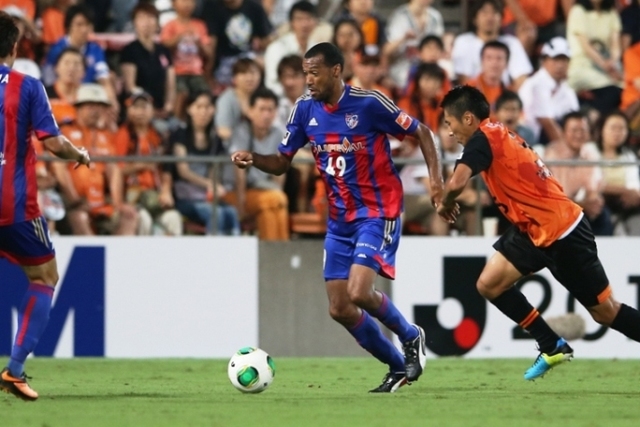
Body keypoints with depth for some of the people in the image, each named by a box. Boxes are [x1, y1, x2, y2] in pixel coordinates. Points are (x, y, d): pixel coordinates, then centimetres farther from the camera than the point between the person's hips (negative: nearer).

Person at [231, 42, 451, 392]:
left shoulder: (369, 103, -15)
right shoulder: (305, 109, 0)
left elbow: (420, 131, -6)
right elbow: (281, 162, 6)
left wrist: (435, 176, -18)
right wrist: (252, 160, -15)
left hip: (378, 212, -6)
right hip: (339, 219, 6)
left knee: (358, 293, -23)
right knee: (339, 308, 1)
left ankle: (411, 337, 6)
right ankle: (398, 367, 19)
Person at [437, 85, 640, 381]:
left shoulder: (482, 139, -18)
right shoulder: (498, 135, 10)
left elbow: (457, 183, -32)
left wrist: (446, 205, -10)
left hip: (561, 232, -10)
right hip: (533, 229, 10)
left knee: (604, 311, -1)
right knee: (489, 285, 1)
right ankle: (552, 347, 11)